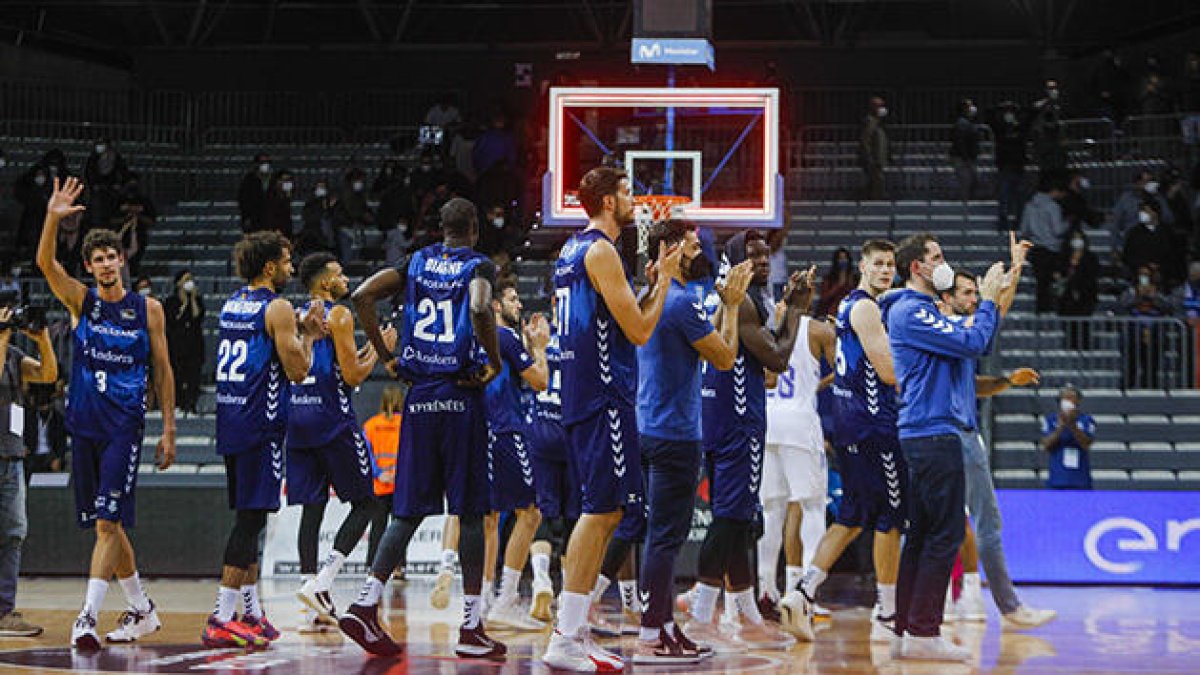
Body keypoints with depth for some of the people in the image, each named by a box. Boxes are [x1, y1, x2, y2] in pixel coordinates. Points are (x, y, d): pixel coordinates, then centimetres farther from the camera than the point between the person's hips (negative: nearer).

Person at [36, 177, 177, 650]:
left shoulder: (148, 309, 3)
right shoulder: (81, 301, 6)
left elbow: (163, 369, 7)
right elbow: (45, 263, -11)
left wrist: (168, 428, 3)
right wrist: (53, 218, -26)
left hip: (125, 427, -3)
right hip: (84, 424, 3)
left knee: (108, 522, -14)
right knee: (106, 525, 10)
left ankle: (88, 615, -18)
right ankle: (141, 611, 23)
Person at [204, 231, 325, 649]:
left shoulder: (232, 304, 15)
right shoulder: (278, 308, -10)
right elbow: (297, 371, -11)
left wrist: (299, 332, 23)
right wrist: (309, 335, 5)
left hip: (228, 421, 9)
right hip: (260, 425, -9)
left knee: (247, 517, 15)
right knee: (251, 517, -8)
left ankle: (251, 613, 21)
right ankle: (221, 620, -12)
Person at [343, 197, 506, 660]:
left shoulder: (417, 262, 12)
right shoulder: (478, 266, -2)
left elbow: (363, 295, 1)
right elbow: (480, 309, -24)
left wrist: (385, 355, 7)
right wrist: (495, 362, -9)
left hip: (418, 396, 4)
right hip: (461, 396, -4)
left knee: (409, 511, 9)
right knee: (469, 512, 2)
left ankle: (365, 604, -5)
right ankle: (471, 627, 3)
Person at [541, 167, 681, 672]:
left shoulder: (572, 250, 19)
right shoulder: (600, 251, -12)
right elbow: (639, 331, -14)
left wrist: (656, 280, 20)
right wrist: (664, 278, -3)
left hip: (584, 396, 10)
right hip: (604, 397, -10)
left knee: (606, 511, 14)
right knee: (602, 511, -10)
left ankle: (574, 630, 15)